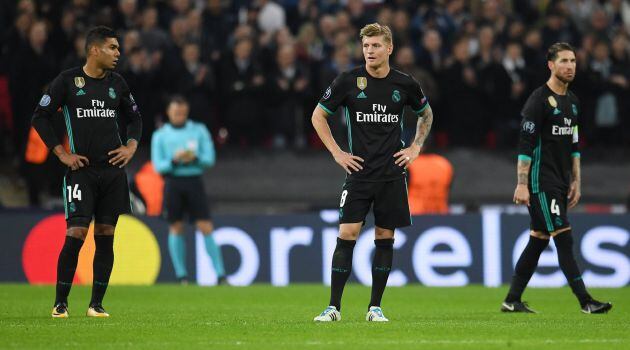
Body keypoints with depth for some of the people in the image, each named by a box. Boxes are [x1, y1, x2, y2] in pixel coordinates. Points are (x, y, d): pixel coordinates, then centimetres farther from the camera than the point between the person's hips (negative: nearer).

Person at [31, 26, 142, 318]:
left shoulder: (117, 83, 10)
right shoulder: (67, 81, -4)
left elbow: (134, 118, 24)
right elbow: (40, 118, -1)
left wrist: (131, 147, 7)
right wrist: (62, 154, -6)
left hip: (113, 170, 4)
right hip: (82, 170, -4)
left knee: (105, 235, 3)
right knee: (76, 233, -12)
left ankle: (97, 304, 9)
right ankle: (60, 303, -2)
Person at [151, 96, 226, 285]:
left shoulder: (199, 130, 10)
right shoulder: (160, 135, 8)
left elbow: (209, 158, 5)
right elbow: (158, 166, 1)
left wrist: (194, 158, -15)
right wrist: (174, 160, -17)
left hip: (194, 182, 0)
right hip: (173, 182, 0)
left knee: (206, 228, -7)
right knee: (176, 228, 0)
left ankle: (220, 275, -9)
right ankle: (181, 276, 6)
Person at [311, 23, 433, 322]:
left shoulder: (405, 84, 2)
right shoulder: (348, 81, -4)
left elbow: (426, 114, 21)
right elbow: (318, 116, 6)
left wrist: (415, 147, 9)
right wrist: (336, 152, -1)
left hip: (392, 174, 2)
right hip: (359, 172, -2)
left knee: (385, 239, 3)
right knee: (347, 235, -9)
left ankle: (375, 307, 11)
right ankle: (334, 307, -5)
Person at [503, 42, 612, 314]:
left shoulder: (572, 101, 15)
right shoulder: (539, 99, -11)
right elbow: (525, 144, -14)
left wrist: (576, 181, 18)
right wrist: (522, 184, -18)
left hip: (560, 184, 8)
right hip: (541, 183, -8)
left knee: (538, 241, 10)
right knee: (564, 239, -11)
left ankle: (512, 300, 16)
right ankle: (585, 302, -13)